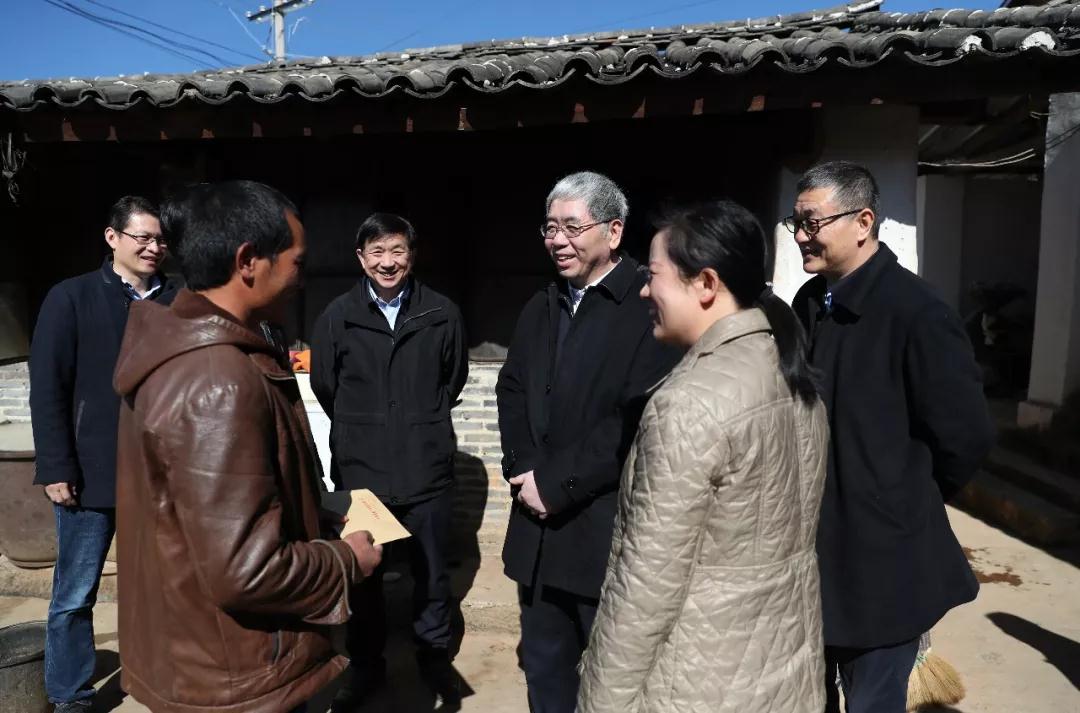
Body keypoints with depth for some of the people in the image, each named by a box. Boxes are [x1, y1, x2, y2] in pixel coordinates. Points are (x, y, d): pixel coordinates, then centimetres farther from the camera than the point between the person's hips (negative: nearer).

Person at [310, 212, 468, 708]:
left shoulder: (443, 314, -4)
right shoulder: (337, 316, -3)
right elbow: (324, 386, 9)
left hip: (427, 467, 0)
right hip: (358, 468, 1)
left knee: (432, 572, 14)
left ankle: (434, 657, 36)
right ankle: (365, 664, 35)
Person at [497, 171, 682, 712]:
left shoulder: (649, 306, -14)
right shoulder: (540, 308, 12)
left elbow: (641, 418, -21)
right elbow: (512, 391, 12)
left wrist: (557, 482, -17)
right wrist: (525, 469, -5)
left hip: (610, 529, -6)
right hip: (540, 526, 7)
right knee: (543, 666, 22)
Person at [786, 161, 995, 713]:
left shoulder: (915, 312, -20)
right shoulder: (809, 302, 2)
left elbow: (965, 434, -16)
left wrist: (910, 505, -3)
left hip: (883, 561, -6)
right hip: (813, 548, 6)